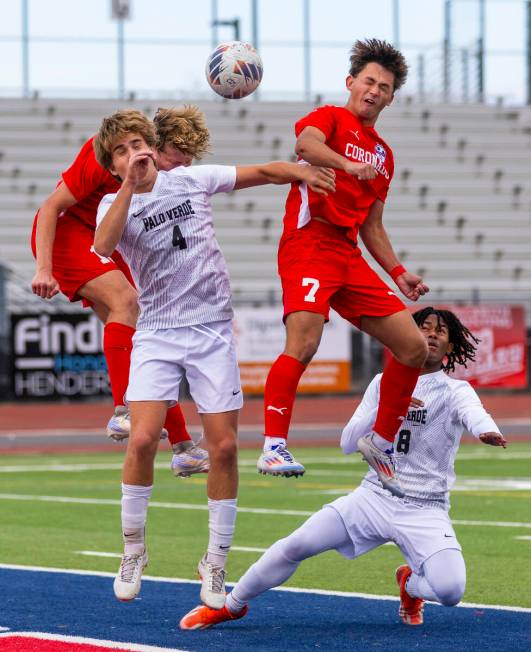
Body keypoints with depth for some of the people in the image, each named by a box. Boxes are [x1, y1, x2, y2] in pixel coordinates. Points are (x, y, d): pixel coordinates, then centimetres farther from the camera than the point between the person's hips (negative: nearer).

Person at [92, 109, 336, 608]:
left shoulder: (192, 180, 3)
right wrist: (130, 184, -29)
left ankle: (215, 565, 10)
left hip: (212, 328, 1)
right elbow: (103, 245, -25)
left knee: (223, 445, -3)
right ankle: (133, 550, 3)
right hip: (156, 333, -1)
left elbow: (261, 172, 14)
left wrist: (300, 171, -3)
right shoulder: (115, 203, -2)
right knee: (142, 439, -17)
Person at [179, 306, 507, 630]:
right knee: (294, 546, -11)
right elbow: (349, 442, 1)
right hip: (375, 497, 3)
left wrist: (488, 431, -53)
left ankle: (411, 583, 11)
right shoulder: (384, 383, 8)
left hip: (425, 510, -3)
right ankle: (231, 606, 12)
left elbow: (474, 413, -28)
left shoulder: (456, 391, -3)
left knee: (450, 589, -26)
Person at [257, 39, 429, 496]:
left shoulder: (383, 154, 24)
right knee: (304, 343, -26)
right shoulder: (331, 118, 4)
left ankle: (381, 442, 16)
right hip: (309, 244, -7)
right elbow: (305, 143, -22)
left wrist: (398, 273, 16)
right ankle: (273, 448, -23)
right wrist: (349, 165, -38)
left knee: (414, 347, 2)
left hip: (349, 256, 7)